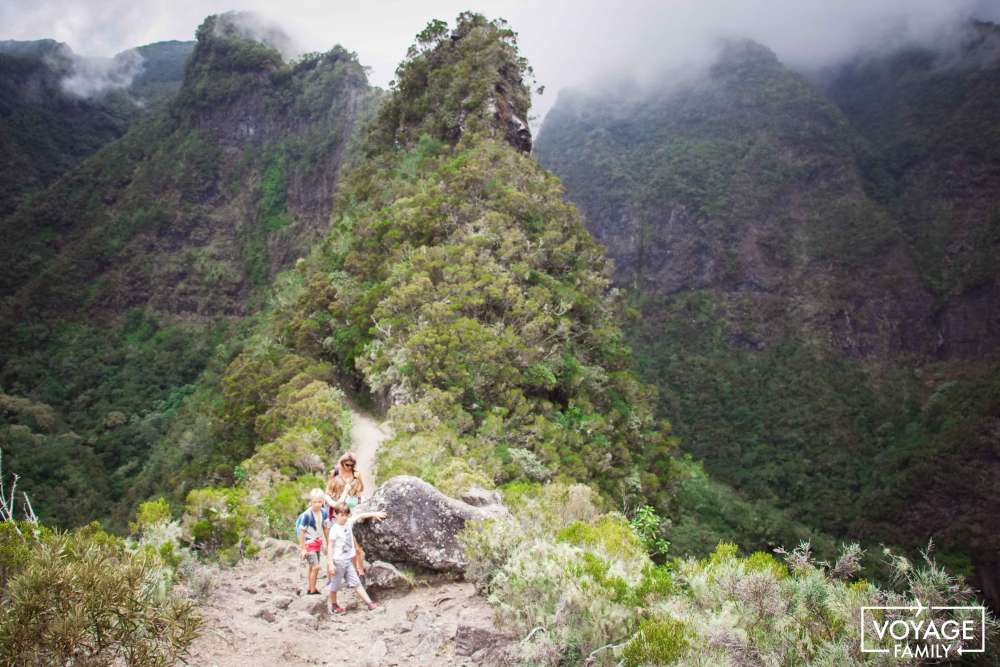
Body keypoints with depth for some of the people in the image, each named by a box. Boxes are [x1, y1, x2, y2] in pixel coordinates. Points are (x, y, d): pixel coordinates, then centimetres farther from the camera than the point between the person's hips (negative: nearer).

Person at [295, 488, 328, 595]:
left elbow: (325, 528, 5)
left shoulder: (324, 512, -8)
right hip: (308, 543, -6)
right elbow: (301, 531, -18)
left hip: (317, 542, 6)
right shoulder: (307, 515, -25)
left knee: (312, 567, 17)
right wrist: (303, 548, -15)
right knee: (316, 567, -10)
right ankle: (313, 591, 2)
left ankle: (310, 589, 31)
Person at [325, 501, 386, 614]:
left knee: (356, 583, 5)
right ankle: (333, 605, 30)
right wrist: (330, 564, -18)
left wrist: (374, 514, 3)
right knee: (335, 585, 10)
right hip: (338, 561, -6)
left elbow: (361, 516, 10)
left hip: (348, 561, 6)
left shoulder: (349, 522, 2)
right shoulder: (334, 529, -16)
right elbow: (330, 547, -16)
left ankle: (369, 603, 2)